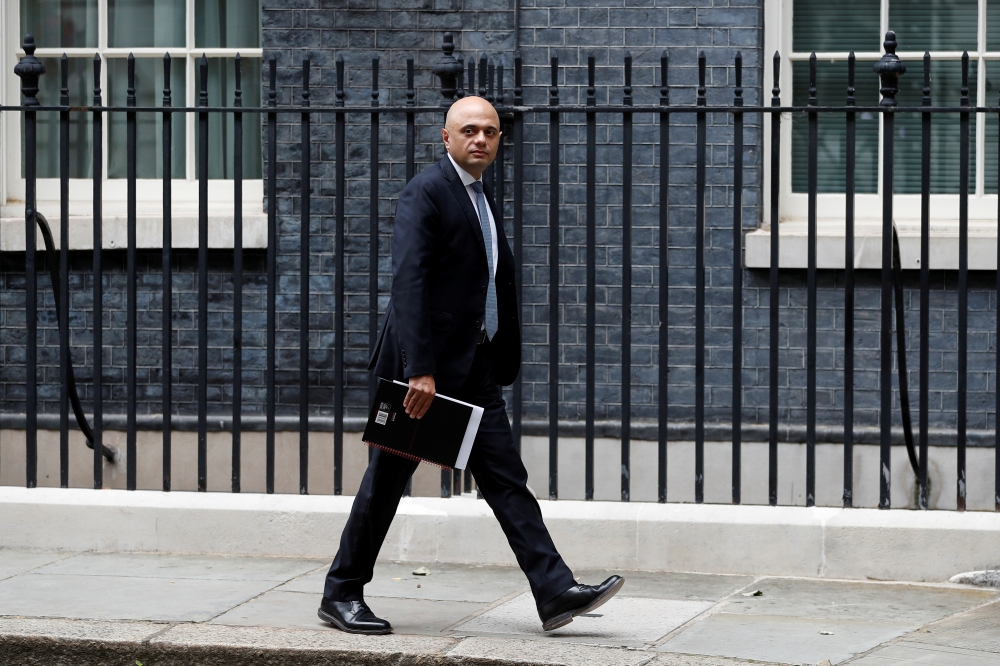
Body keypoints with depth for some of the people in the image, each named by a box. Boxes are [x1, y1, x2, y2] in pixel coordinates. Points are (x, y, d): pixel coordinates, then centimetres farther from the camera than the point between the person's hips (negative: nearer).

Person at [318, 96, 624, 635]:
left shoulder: (482, 197, 16)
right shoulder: (426, 192, -12)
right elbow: (407, 281, -21)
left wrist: (504, 362, 16)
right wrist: (419, 370, -28)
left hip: (473, 368, 8)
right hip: (422, 366, -8)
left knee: (506, 479, 1)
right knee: (386, 480, 2)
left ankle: (555, 591, -4)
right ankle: (341, 595, 13)